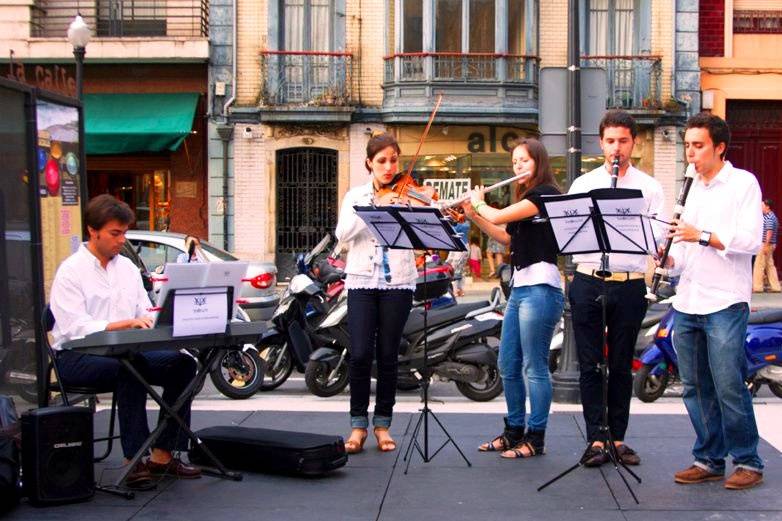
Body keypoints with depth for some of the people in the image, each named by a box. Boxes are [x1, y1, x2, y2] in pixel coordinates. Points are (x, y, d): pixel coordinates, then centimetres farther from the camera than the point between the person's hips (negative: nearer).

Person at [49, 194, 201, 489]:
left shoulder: (127, 267, 15)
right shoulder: (71, 271, -7)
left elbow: (147, 314, 14)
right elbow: (77, 328, -17)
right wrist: (127, 324, -27)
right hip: (77, 357, -7)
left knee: (183, 363, -14)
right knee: (131, 366, -36)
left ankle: (162, 455, -13)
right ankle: (134, 461, -31)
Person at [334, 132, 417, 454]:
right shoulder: (356, 195, 8)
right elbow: (344, 234, -8)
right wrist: (374, 208, -20)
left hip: (398, 282, 0)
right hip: (362, 281, 0)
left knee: (387, 355, 4)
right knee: (360, 354, -7)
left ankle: (383, 424, 17)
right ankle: (358, 424, 8)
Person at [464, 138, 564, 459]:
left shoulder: (546, 193, -11)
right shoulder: (526, 198, 19)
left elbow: (497, 217, -18)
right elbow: (507, 238, 23)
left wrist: (478, 201, 1)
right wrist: (474, 216, 17)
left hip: (540, 288, -10)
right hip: (519, 287, 10)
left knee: (534, 367, -4)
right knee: (508, 366, 13)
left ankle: (536, 438, 5)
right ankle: (514, 431, 23)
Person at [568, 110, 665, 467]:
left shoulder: (649, 187, 7)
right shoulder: (583, 184, 10)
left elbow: (658, 235, -2)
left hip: (630, 285, 0)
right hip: (588, 281, 1)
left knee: (622, 366, 7)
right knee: (590, 364, 1)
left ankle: (617, 438, 15)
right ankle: (596, 439, 6)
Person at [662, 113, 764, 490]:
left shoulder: (743, 183, -3)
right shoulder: (694, 186, 18)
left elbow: (751, 241, -13)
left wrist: (703, 236, -21)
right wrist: (671, 258, 3)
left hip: (724, 303, -7)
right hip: (687, 302, 7)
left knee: (729, 387, -7)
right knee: (695, 387, 8)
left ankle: (748, 462, 5)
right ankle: (709, 460, 17)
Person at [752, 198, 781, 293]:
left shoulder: (769, 217, -15)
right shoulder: (772, 216, 16)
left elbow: (769, 231, -22)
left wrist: (766, 245, -25)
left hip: (765, 244, -10)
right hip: (770, 245, 10)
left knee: (759, 265, -5)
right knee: (770, 265, 11)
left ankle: (757, 286, -2)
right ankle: (775, 287, 11)